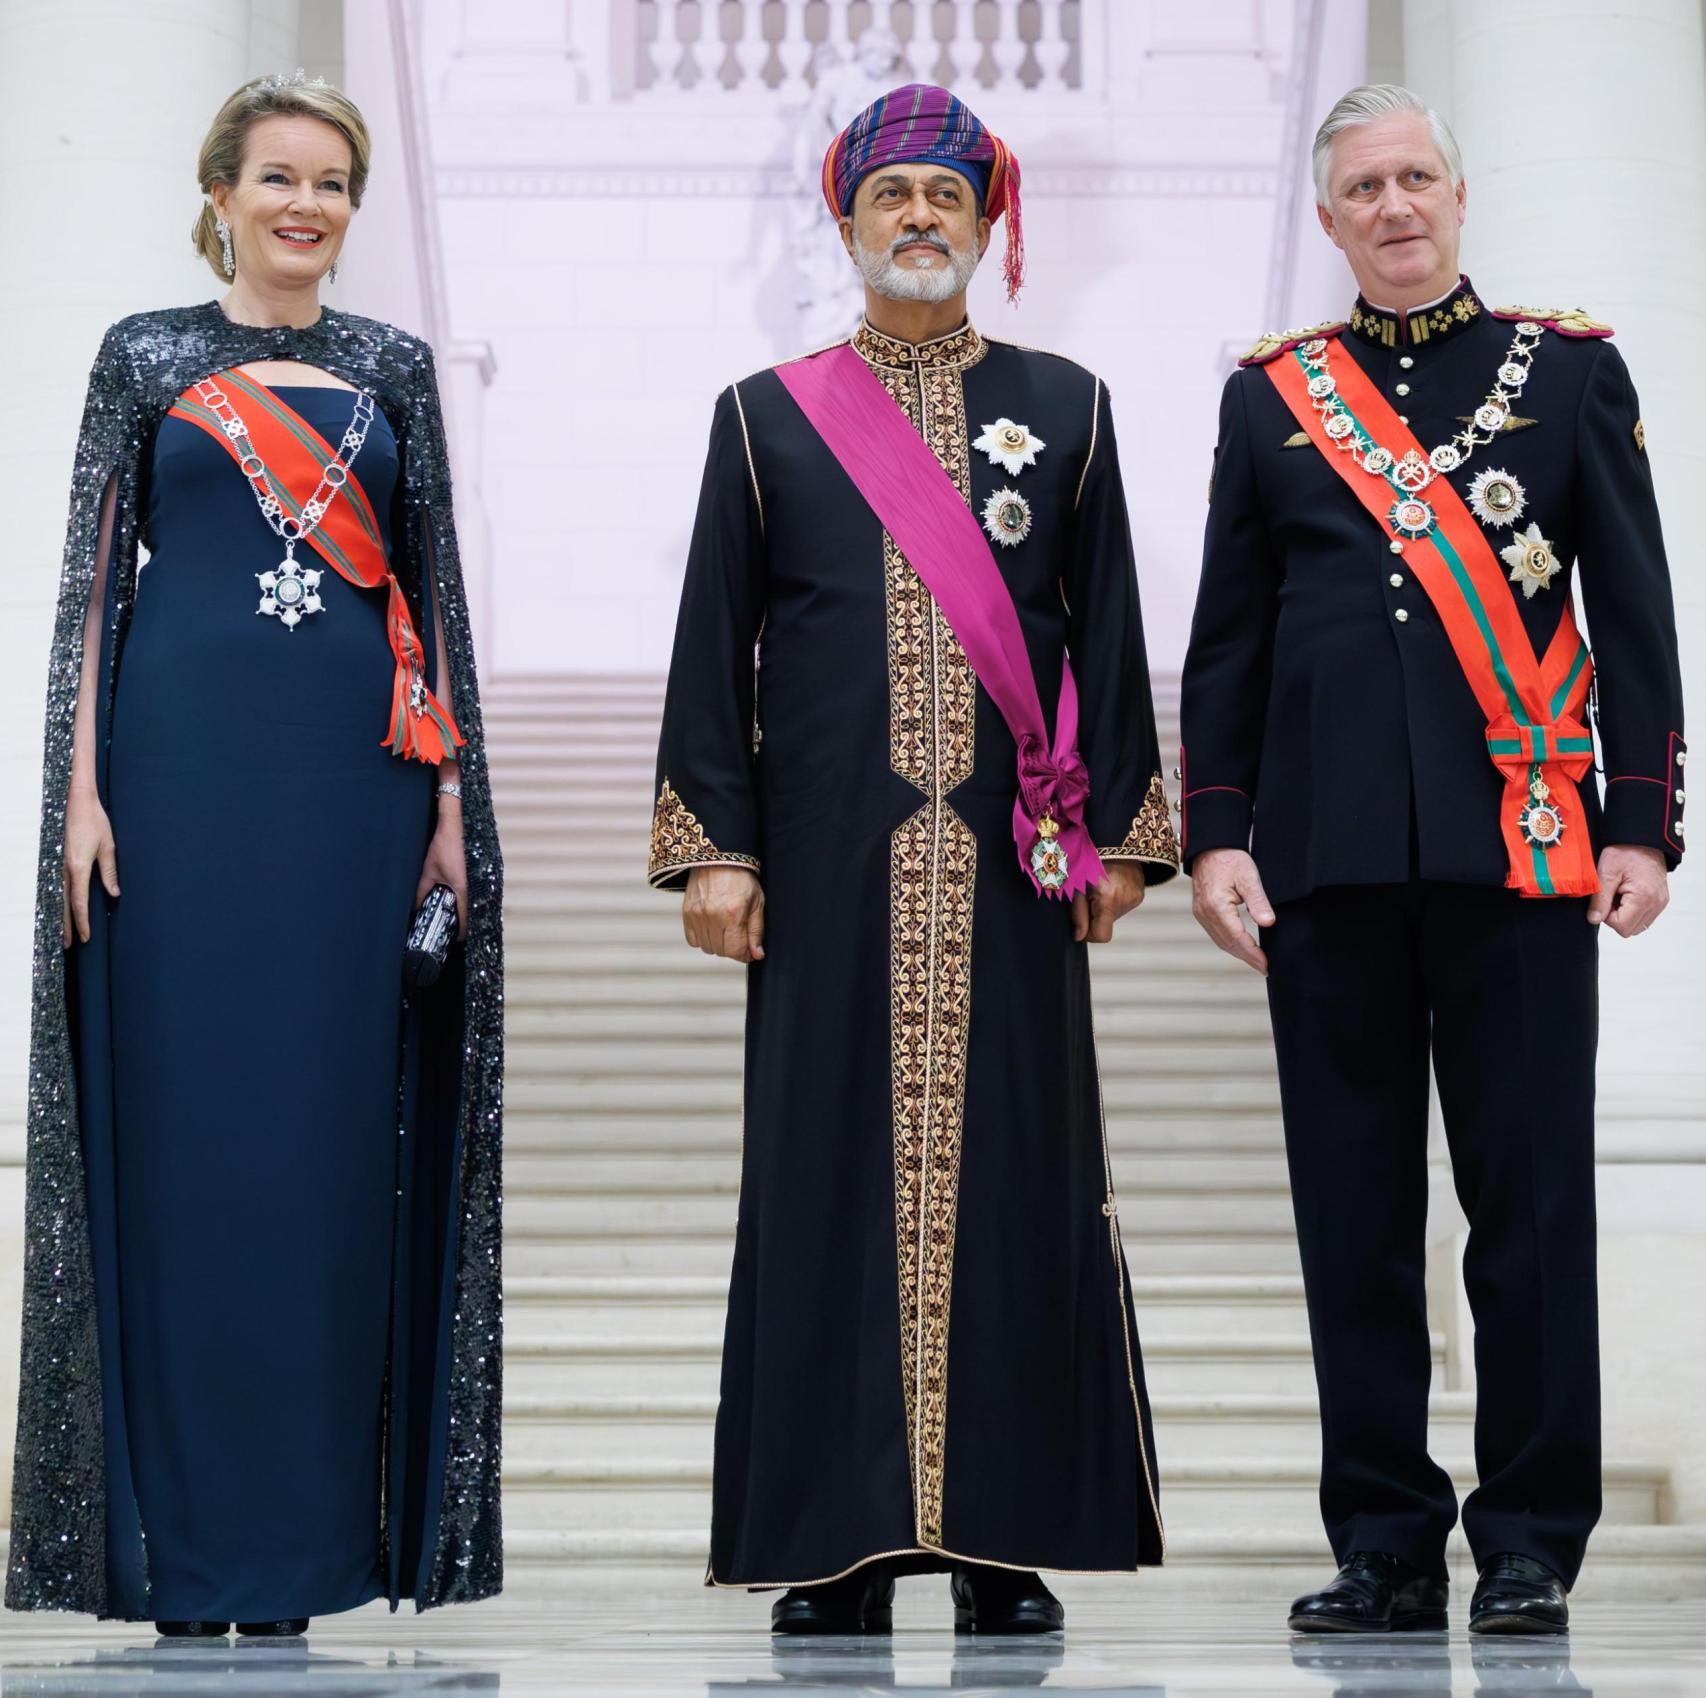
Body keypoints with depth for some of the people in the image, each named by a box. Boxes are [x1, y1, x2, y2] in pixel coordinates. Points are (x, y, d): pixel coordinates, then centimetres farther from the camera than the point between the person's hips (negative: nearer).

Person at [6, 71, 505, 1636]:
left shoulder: (392, 368, 13)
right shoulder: (145, 358, 7)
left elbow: (434, 586, 12)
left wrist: (452, 798, 5)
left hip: (355, 774, 2)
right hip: (184, 761, -2)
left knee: (334, 1131, 0)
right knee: (182, 1119, -2)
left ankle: (305, 1533, 8)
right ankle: (184, 1547, 5)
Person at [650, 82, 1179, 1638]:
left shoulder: (1065, 408, 11)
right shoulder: (766, 417, 9)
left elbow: (1109, 635, 10)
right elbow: (714, 646, 7)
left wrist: (1118, 837, 3)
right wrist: (715, 847, -1)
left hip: (1012, 860, 1)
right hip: (832, 863, 0)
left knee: (1014, 1165, 0)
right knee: (834, 1162, 0)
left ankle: (1007, 1533, 7)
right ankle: (844, 1542, 6)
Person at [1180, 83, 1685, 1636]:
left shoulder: (1571, 370, 9)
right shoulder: (1270, 395, 12)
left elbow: (1636, 614, 5)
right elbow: (1227, 637, 12)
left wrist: (1642, 824, -2)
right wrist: (1215, 835, 3)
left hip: (1523, 849, -1)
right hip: (1327, 856, 2)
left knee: (1530, 1199, 0)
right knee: (1355, 1211, 4)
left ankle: (1533, 1546, 8)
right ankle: (1386, 1545, 11)